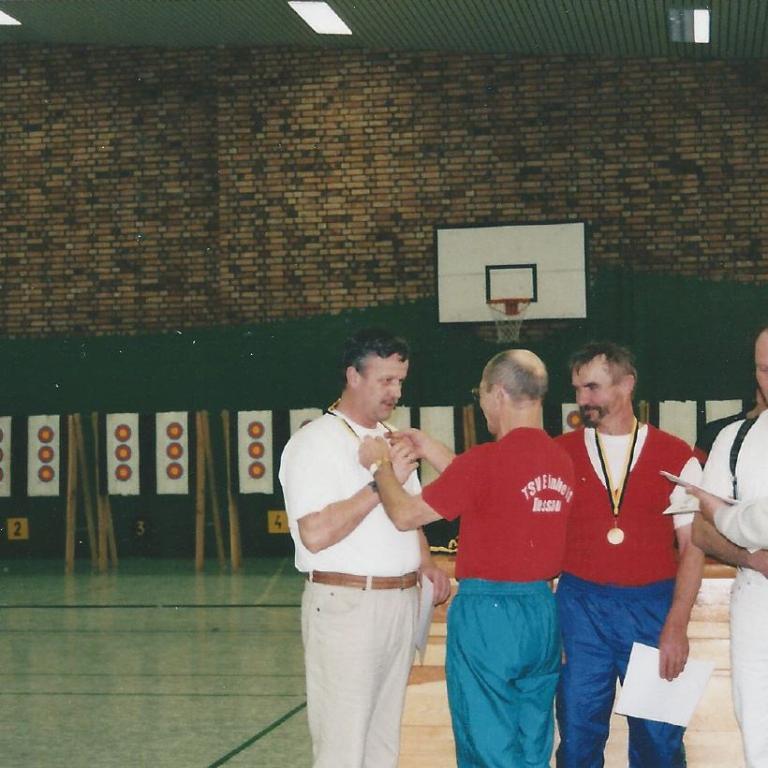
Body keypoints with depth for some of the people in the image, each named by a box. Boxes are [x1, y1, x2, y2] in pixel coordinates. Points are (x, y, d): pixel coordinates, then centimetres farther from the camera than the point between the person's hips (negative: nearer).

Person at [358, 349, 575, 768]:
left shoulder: (485, 460, -17)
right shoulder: (562, 462, 4)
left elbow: (406, 514, -10)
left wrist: (380, 465, 7)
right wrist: (433, 451, 22)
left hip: (488, 612, -6)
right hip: (543, 611, 7)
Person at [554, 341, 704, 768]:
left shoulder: (676, 457, 0)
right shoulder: (561, 454, 3)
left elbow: (692, 546, 0)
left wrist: (677, 625, -9)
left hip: (653, 607, -1)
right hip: (580, 607, 1)